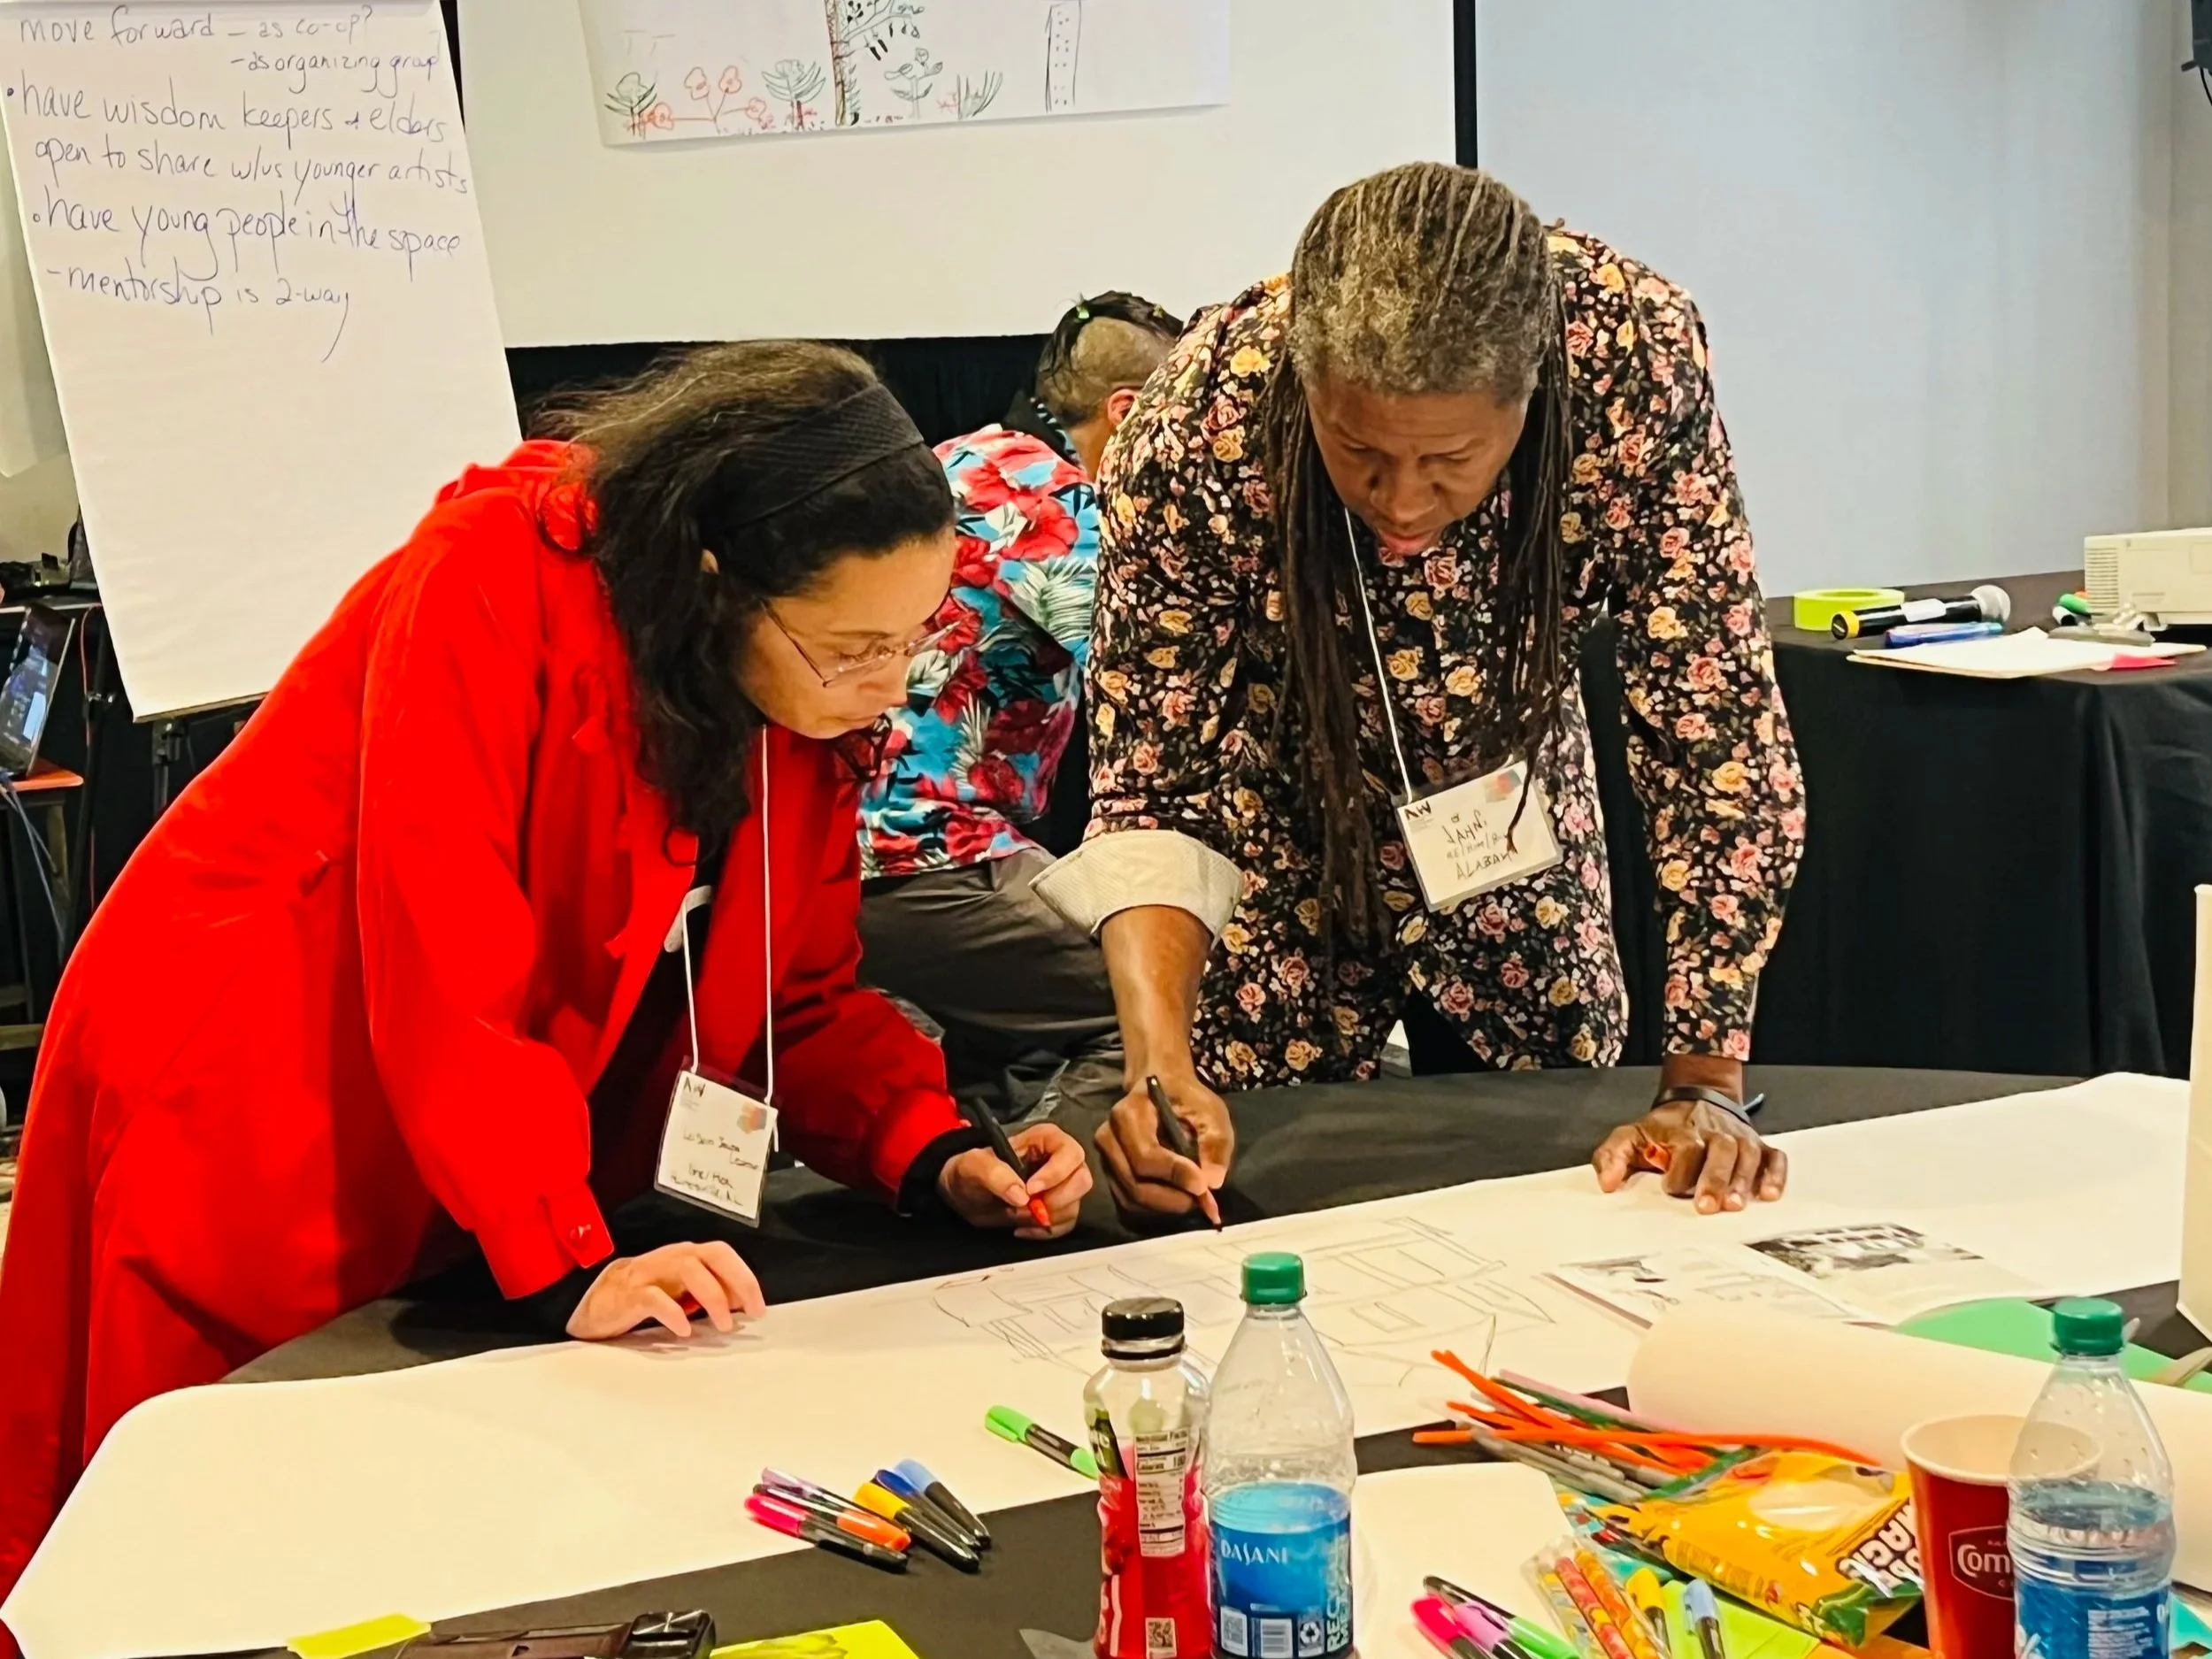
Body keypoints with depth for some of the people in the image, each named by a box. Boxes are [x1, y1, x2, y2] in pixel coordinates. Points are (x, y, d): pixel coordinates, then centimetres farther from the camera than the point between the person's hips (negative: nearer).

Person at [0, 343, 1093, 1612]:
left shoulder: (817, 687, -6)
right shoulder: (497, 581, -28)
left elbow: (798, 991, 0)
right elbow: (444, 964, -33)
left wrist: (935, 1155, -16)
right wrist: (566, 1267, -35)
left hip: (513, 1187, 6)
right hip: (241, 1140, -6)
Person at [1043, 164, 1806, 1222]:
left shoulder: (1636, 353, -33)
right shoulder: (1202, 428, -35)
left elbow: (1711, 716, -28)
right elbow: (1151, 787, -28)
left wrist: (1705, 1085, -32)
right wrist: (1160, 1064, -45)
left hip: (1515, 835, 2)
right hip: (1283, 847, -1)